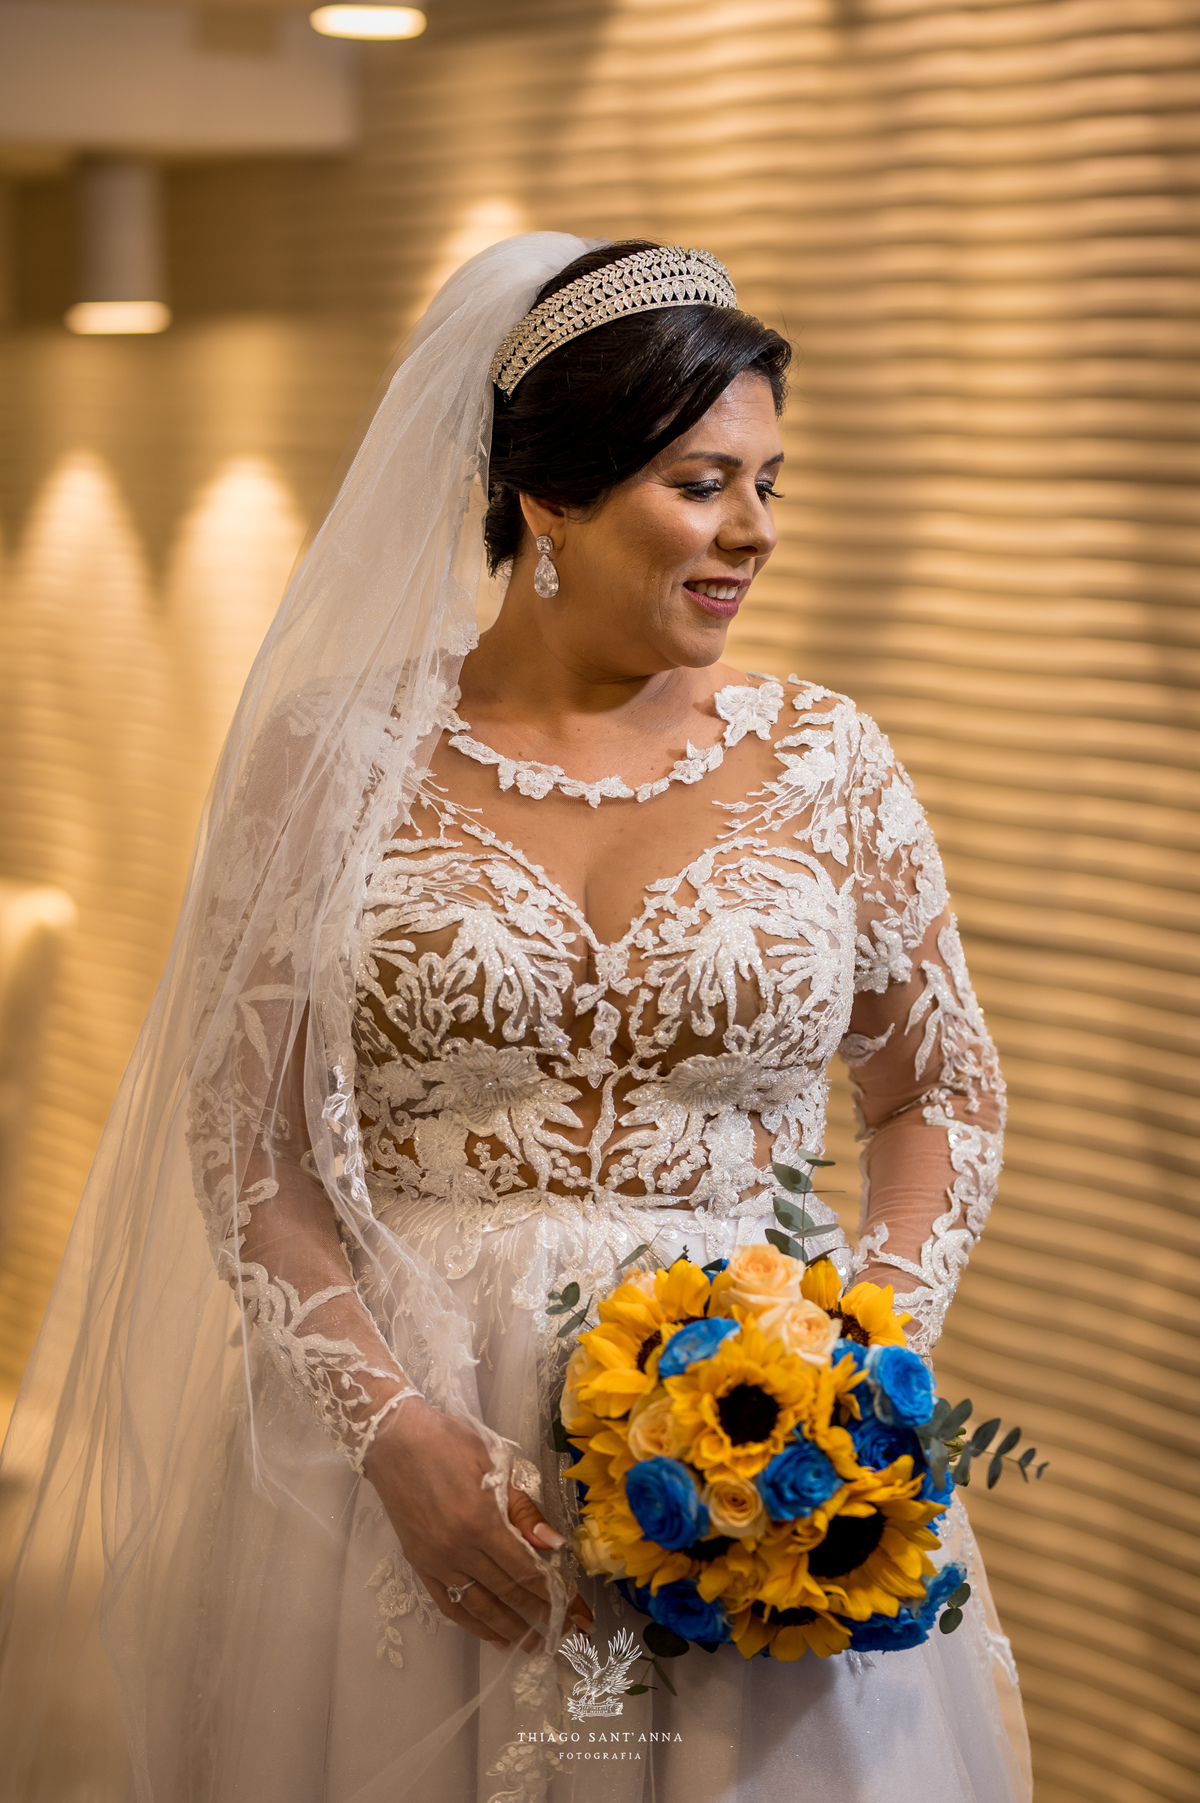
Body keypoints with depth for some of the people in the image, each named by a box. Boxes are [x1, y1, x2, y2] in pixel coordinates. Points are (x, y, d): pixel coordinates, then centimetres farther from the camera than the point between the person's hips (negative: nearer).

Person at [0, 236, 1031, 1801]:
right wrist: (394, 1427, -13)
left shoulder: (825, 764, 2)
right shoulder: (336, 757, -3)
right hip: (413, 1432, -1)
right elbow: (243, 1137, -3)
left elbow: (942, 1093, 10)